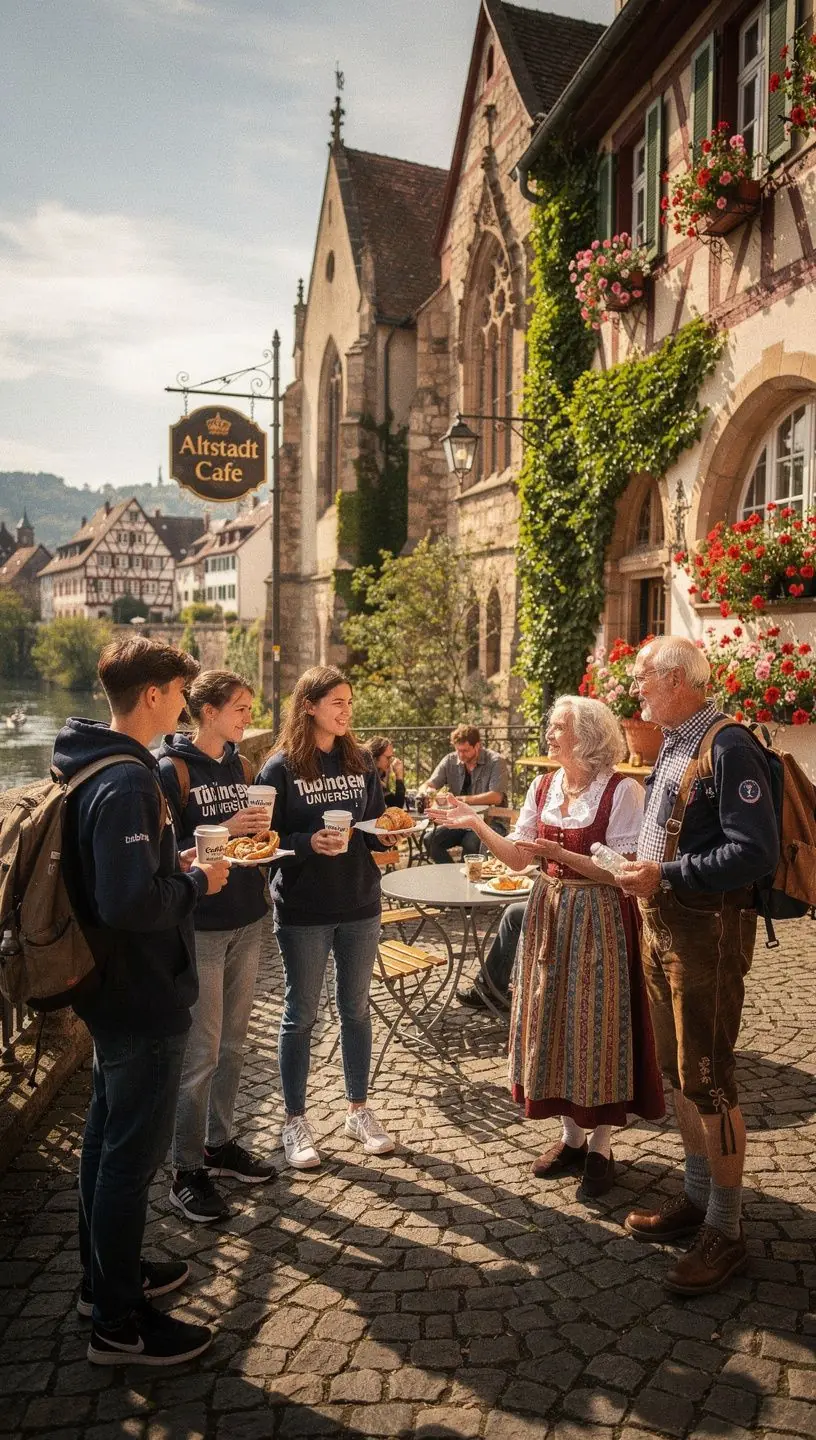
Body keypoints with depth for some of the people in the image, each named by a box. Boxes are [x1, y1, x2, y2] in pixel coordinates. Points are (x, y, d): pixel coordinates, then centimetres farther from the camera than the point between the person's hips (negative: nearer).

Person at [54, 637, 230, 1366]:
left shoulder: (97, 767, 7)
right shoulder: (127, 782, -25)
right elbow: (130, 902, -31)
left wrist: (176, 863, 7)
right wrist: (197, 883, -16)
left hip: (115, 990, 10)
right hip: (144, 997, -10)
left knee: (108, 1136, 21)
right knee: (134, 1154, 3)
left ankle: (105, 1275, 39)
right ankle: (120, 1322, 19)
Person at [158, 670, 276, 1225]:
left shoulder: (241, 767, 10)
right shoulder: (173, 771, -11)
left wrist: (260, 836, -4)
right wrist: (223, 833, -23)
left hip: (246, 921, 7)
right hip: (200, 927, -7)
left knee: (233, 1042, 16)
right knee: (200, 1052, 0)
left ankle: (220, 1142, 32)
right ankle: (187, 1171, 14)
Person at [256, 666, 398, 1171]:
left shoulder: (361, 762, 5)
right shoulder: (281, 768, -9)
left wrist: (386, 836, -8)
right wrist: (309, 843, -24)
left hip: (360, 904, 4)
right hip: (303, 911, -4)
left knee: (356, 1007, 15)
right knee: (301, 1014, 7)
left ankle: (359, 1108, 30)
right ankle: (295, 1120, 22)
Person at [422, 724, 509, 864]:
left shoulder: (496, 762, -7)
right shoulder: (450, 761, 6)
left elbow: (496, 797, -19)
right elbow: (427, 786, 8)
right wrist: (428, 792, -18)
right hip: (458, 820, 5)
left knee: (471, 843, -35)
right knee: (430, 840, -21)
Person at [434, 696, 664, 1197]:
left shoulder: (622, 791, -14)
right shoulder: (543, 788, 5)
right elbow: (518, 858, 5)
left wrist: (558, 852, -23)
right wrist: (477, 823, -6)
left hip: (599, 920, -6)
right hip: (549, 915, 6)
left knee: (597, 1024, 3)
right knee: (553, 1021, 11)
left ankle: (601, 1146, 20)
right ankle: (572, 1135, 29)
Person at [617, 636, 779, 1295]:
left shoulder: (729, 747, -18)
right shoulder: (673, 746, 11)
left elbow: (756, 852, -24)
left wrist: (666, 877, -25)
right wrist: (640, 871, 5)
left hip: (709, 931, -9)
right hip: (663, 925, 9)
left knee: (708, 1080, 0)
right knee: (678, 1071, 17)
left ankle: (725, 1232, 15)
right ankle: (697, 1197, 33)